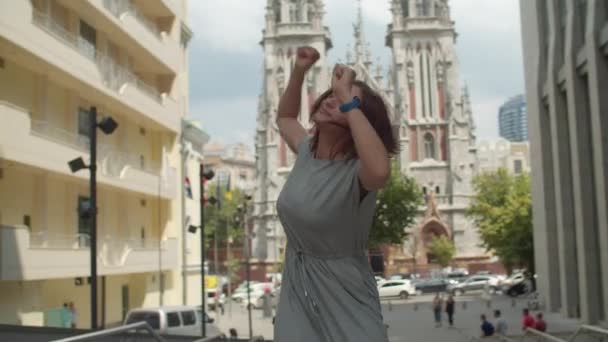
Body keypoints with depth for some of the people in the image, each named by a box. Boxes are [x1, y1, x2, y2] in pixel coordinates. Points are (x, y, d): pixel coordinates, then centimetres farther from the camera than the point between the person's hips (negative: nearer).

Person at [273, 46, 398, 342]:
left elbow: (381, 171, -46)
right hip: (297, 289, 6)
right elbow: (284, 118, 23)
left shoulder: (356, 171, -20)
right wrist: (299, 71, 8)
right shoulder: (307, 152, 2)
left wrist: (348, 99, -39)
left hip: (343, 297, -6)